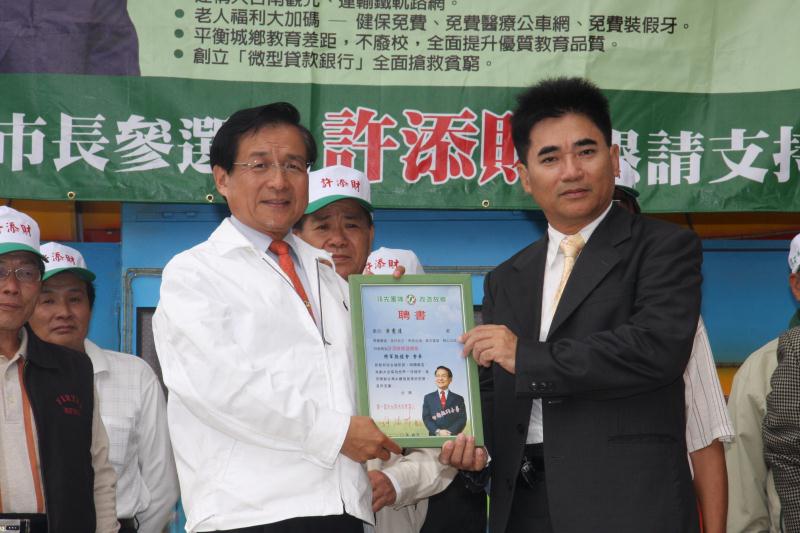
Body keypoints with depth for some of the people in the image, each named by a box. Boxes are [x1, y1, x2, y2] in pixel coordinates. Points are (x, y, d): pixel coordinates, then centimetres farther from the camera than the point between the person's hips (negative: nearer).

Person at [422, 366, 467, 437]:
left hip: (453, 437, 0)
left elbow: (462, 419, 3)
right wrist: (438, 431, -12)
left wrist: (450, 432, -13)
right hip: (435, 437, 0)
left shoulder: (459, 399, 11)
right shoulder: (428, 398, 13)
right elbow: (426, 418, 4)